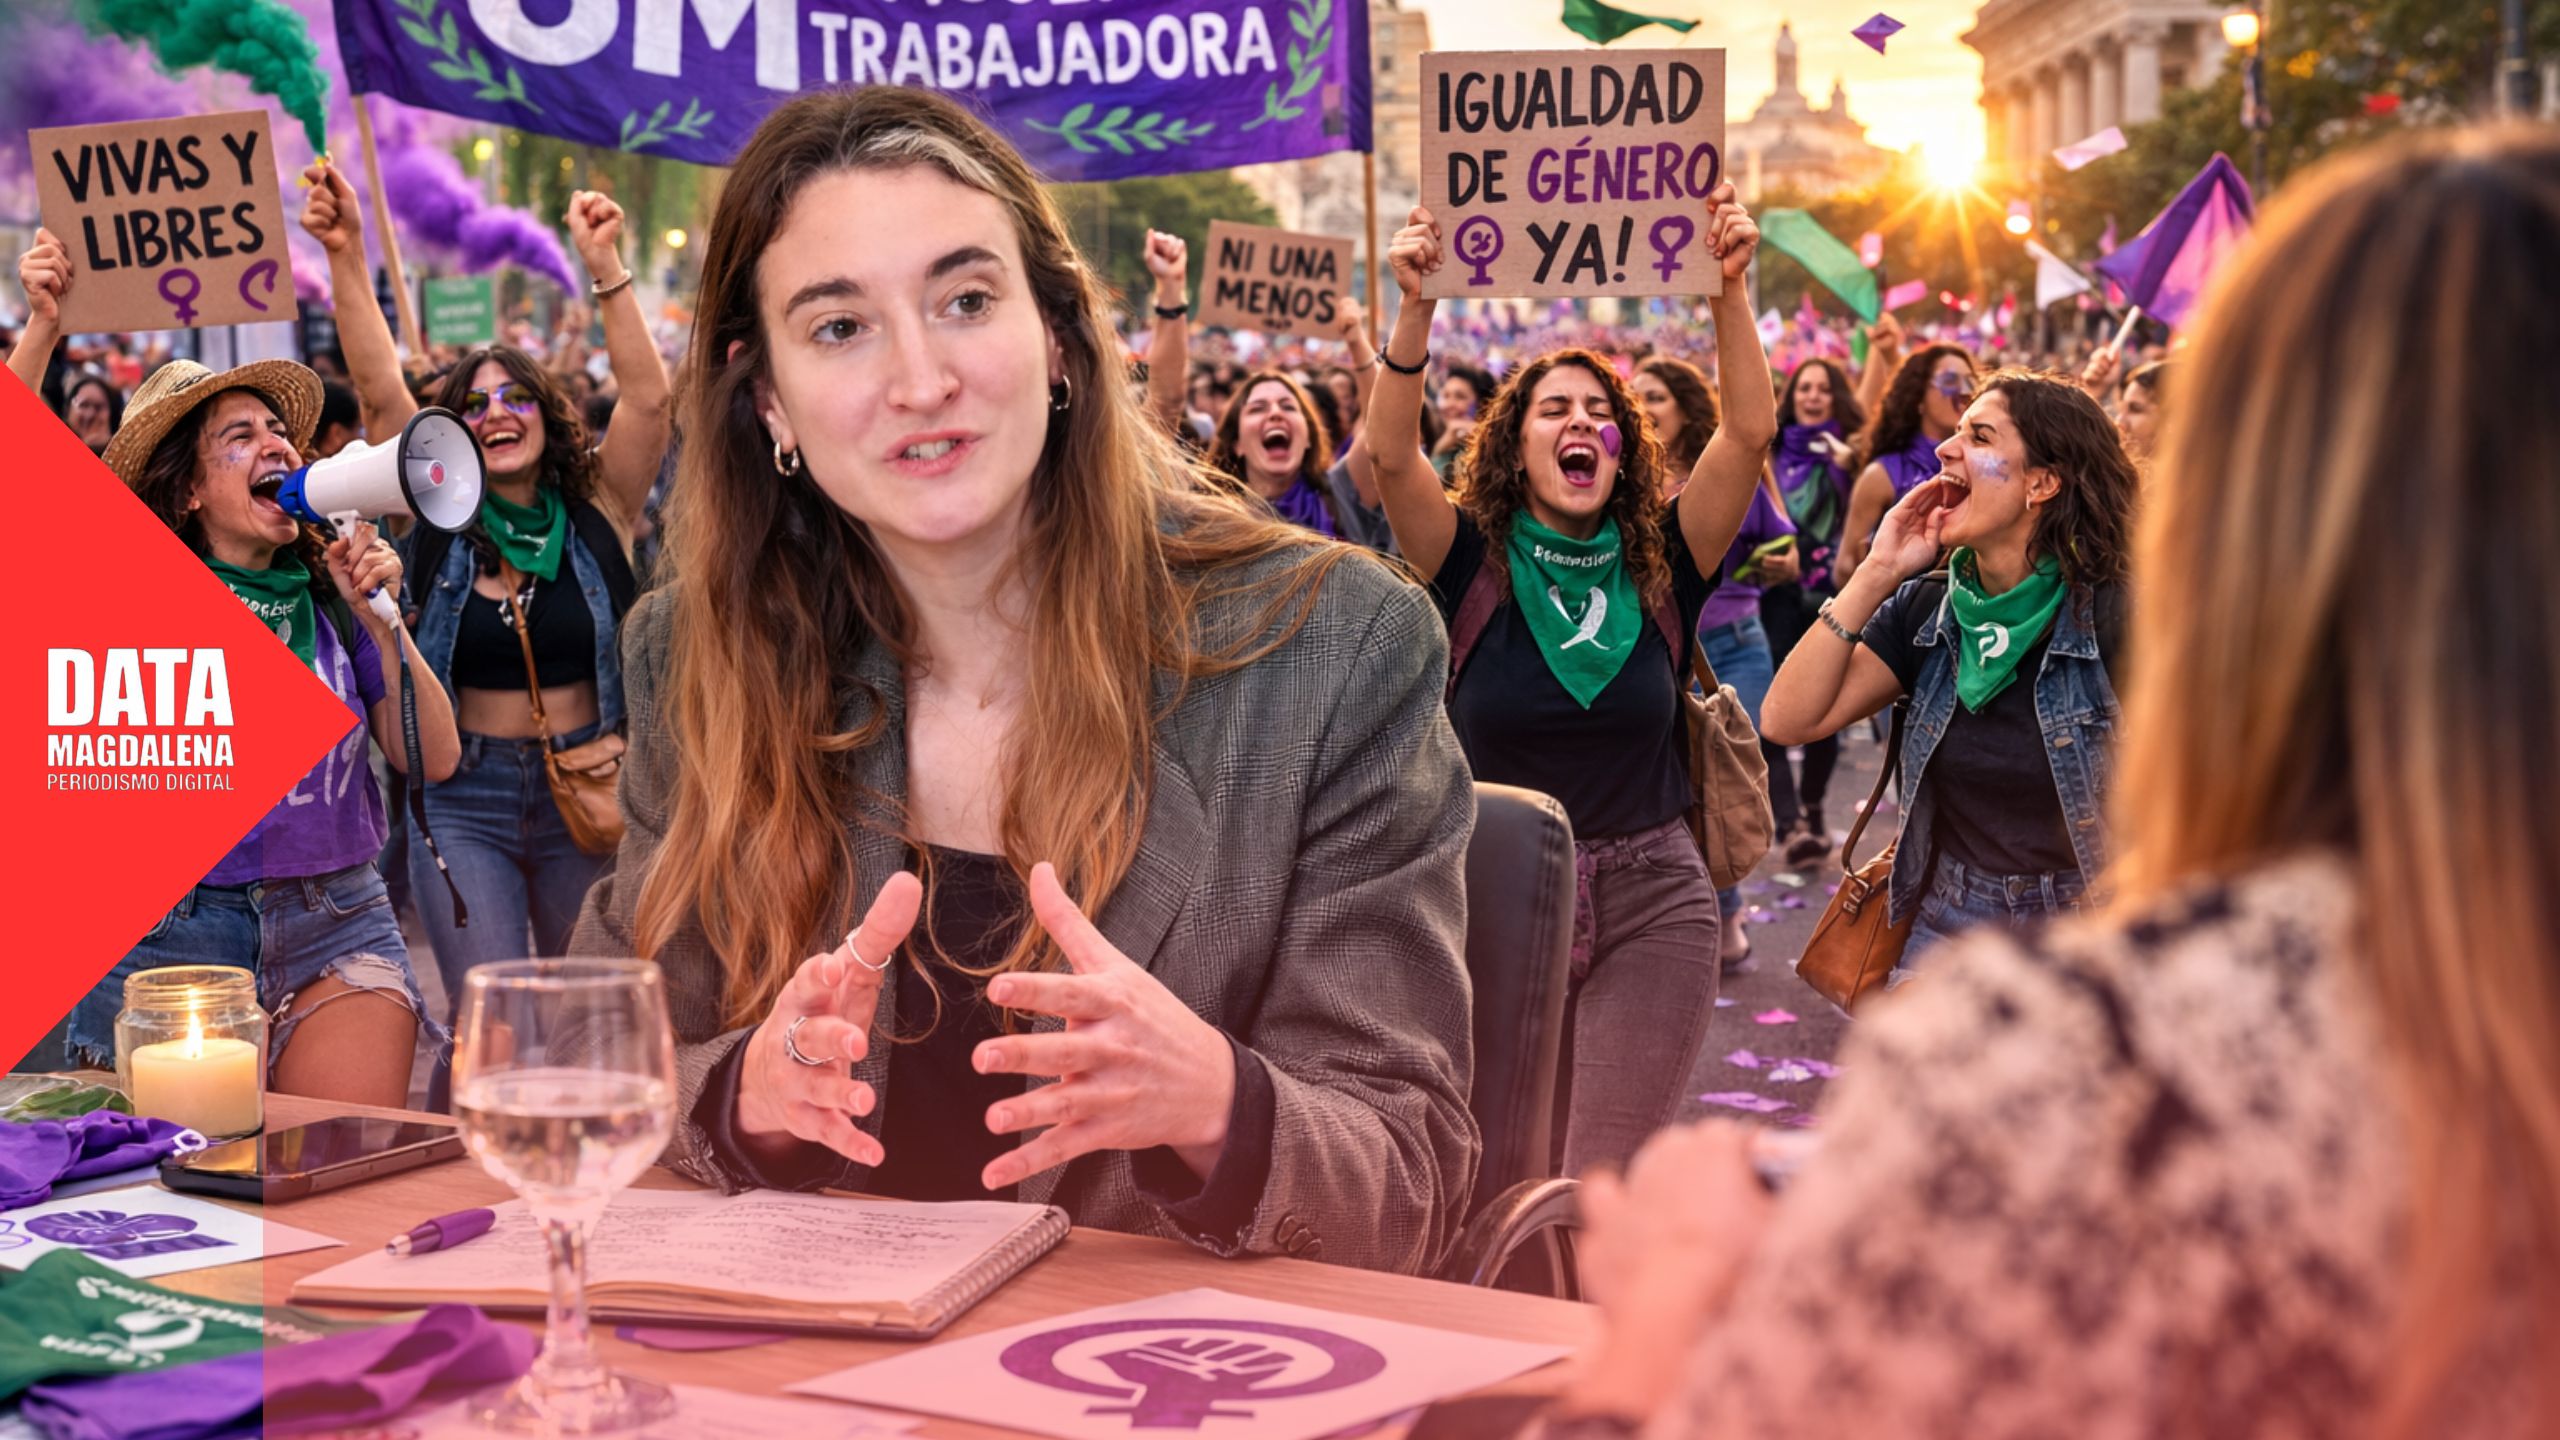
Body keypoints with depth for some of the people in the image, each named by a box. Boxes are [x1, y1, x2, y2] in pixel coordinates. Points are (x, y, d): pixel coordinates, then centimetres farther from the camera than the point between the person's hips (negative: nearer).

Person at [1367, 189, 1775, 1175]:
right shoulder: (1475, 566, -2)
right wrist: (1417, 309, -30)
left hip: (1649, 908, 0)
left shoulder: (1660, 567, 1)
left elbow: (1750, 431, -11)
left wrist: (1729, 290, -22)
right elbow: (1391, 455, -18)